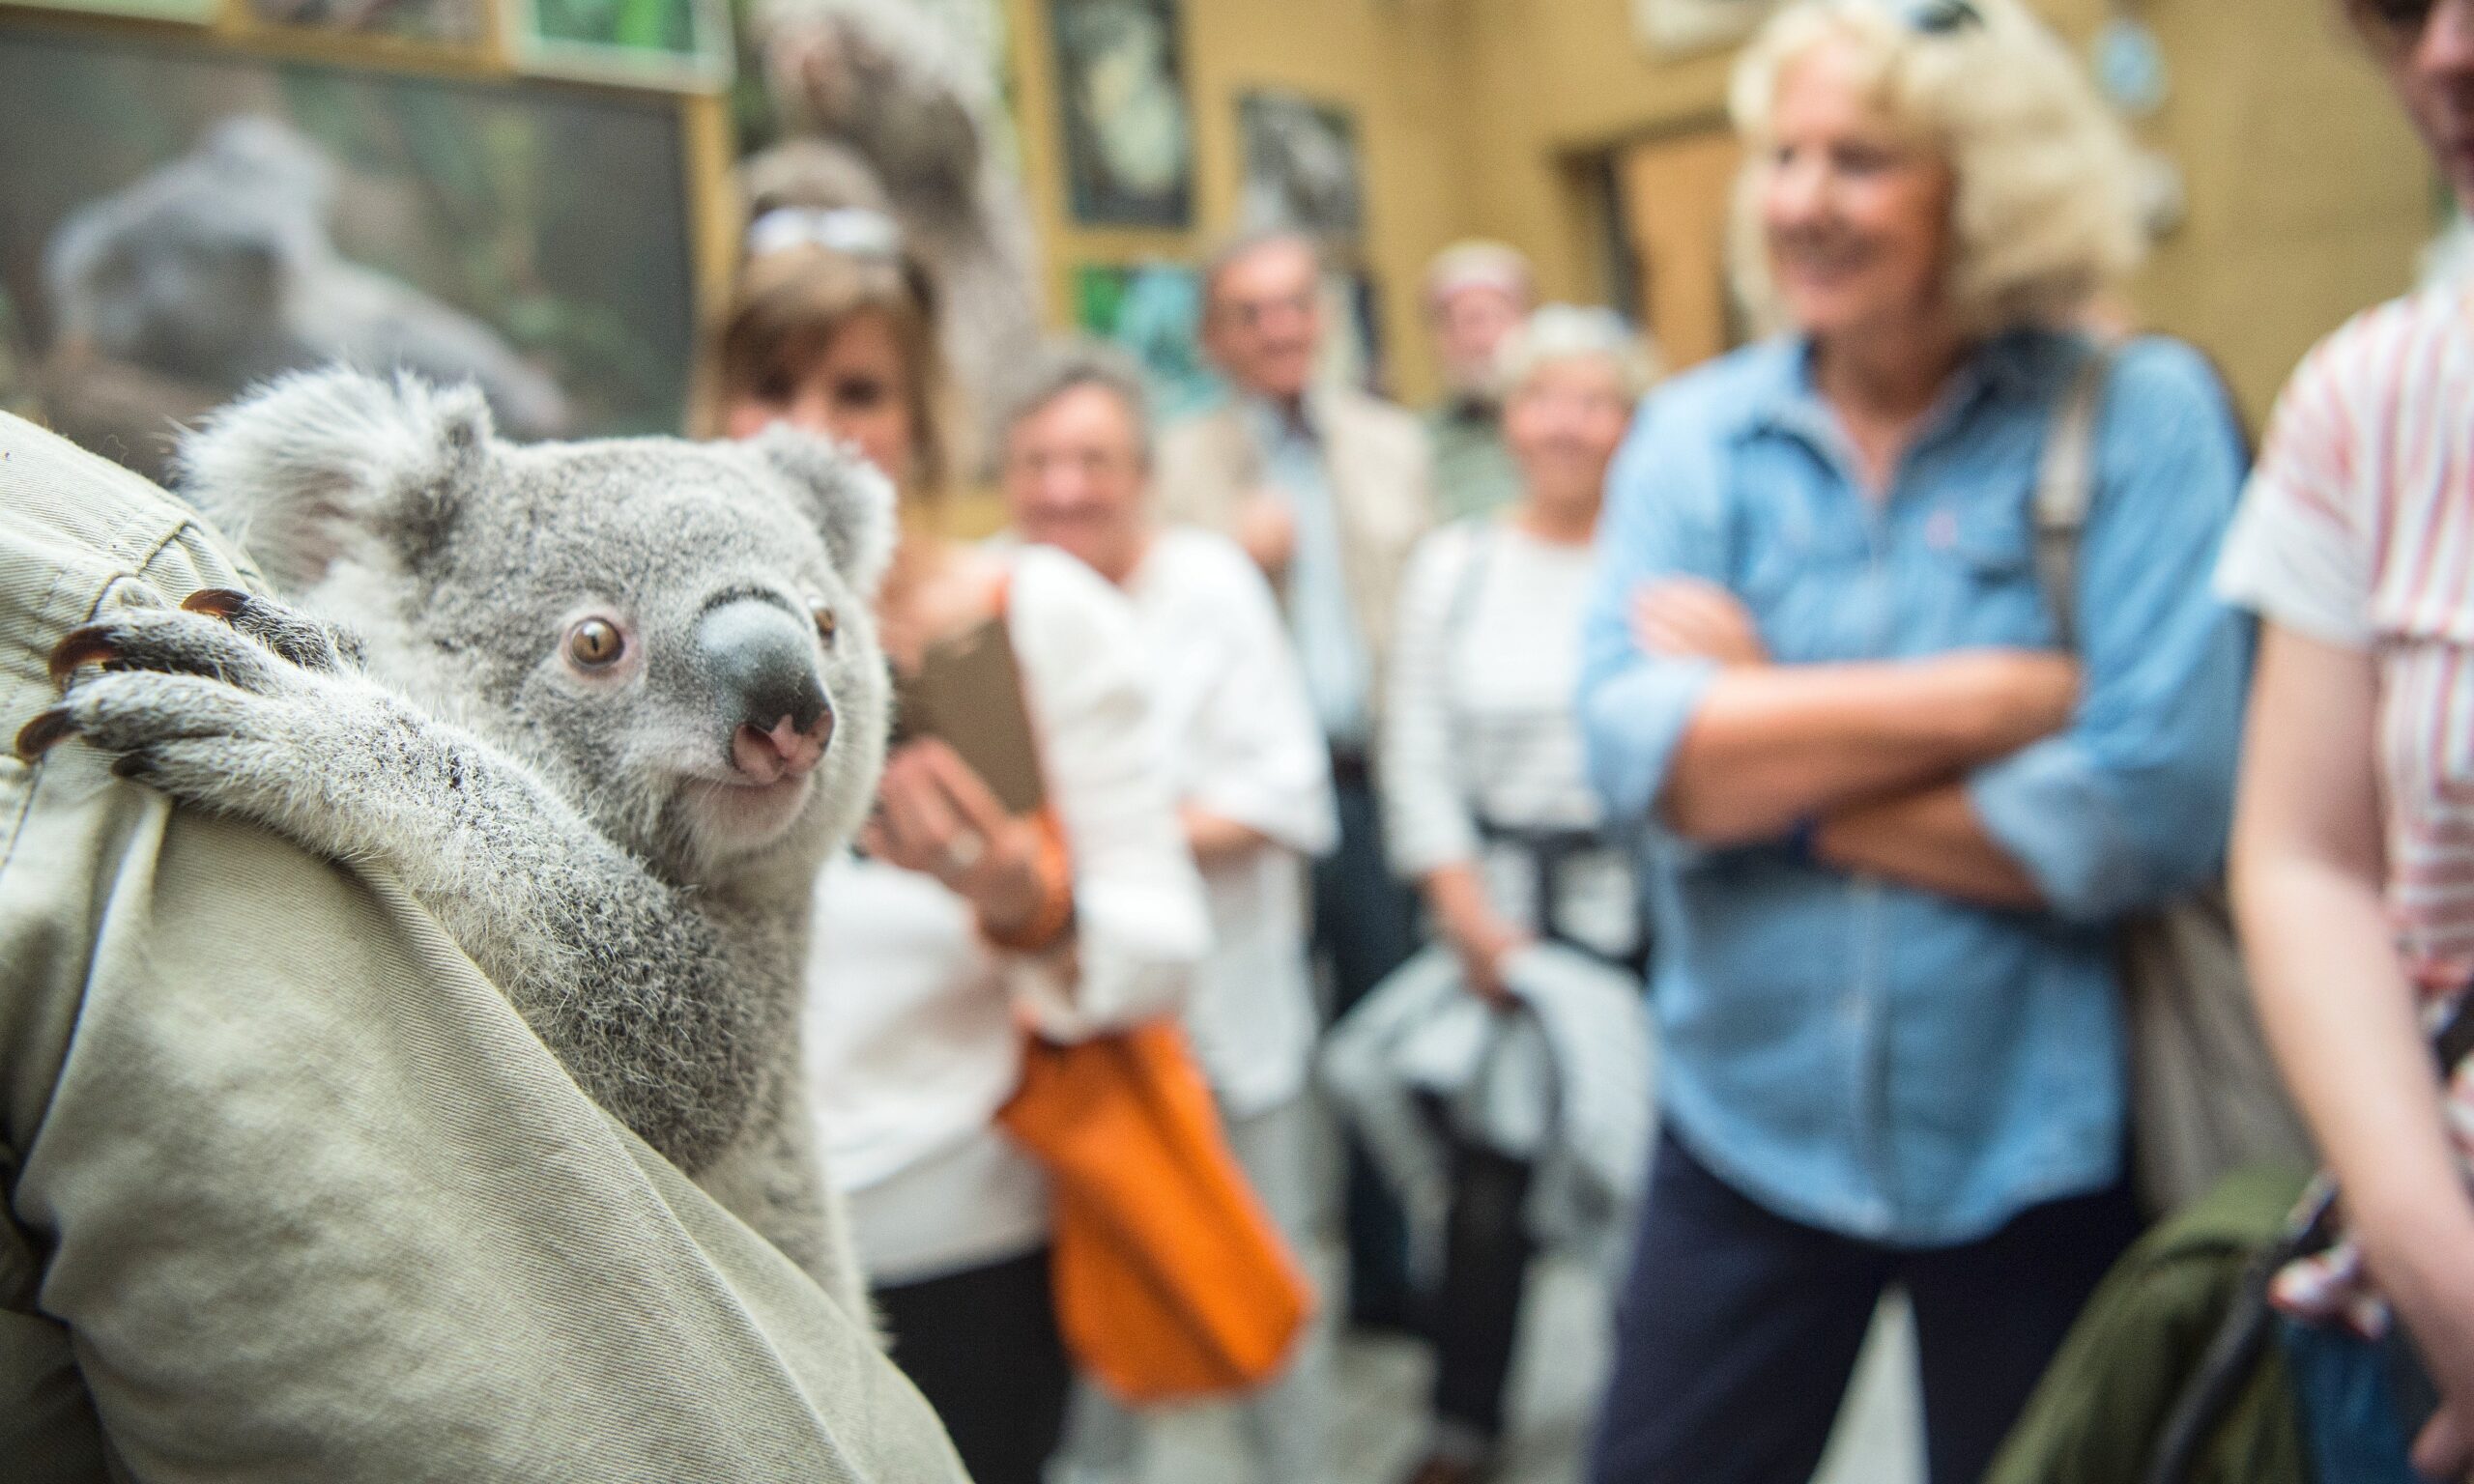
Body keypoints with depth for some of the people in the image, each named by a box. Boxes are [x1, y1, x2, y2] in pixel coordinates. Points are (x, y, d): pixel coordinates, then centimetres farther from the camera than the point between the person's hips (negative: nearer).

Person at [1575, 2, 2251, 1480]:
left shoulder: (2140, 417, -8)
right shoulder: (1693, 432, -1)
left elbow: (2155, 811, -19)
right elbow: (1640, 752, -16)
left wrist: (1768, 758, -15)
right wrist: (2011, 691, -20)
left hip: (2043, 1151, -1)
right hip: (1749, 1127, 2)